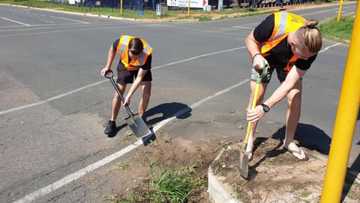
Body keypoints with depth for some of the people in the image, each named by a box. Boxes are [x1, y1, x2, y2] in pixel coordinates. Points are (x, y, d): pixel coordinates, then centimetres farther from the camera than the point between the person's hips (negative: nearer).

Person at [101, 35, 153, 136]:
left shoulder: (147, 54, -40)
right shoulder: (121, 42, -38)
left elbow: (139, 78, -32)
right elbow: (112, 49, -10)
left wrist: (129, 95, -34)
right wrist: (108, 66, -8)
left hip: (142, 68, -1)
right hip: (125, 65, 1)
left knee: (146, 92, -13)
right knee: (119, 92, -3)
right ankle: (112, 122, 8)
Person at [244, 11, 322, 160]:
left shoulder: (310, 47, -34)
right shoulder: (275, 23, -41)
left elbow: (289, 84, -32)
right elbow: (250, 40, -20)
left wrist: (265, 107, -39)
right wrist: (256, 56, -41)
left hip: (289, 63, 1)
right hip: (265, 56, -1)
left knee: (295, 99, -10)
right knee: (256, 96, -8)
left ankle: (289, 141, 14)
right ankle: (250, 139, 11)